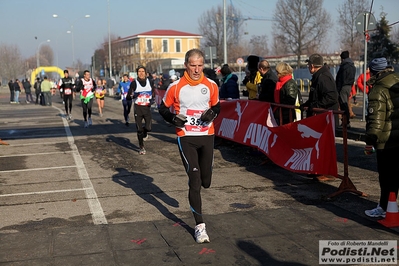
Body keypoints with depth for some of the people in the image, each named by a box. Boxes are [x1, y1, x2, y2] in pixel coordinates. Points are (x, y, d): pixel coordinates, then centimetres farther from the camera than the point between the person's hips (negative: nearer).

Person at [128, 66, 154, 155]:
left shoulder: (149, 82, 5)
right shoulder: (134, 83, -4)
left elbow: (152, 92, 22)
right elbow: (129, 95, -8)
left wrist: (151, 99, 5)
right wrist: (132, 95, -30)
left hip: (147, 107, 2)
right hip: (138, 108, -2)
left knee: (148, 128, -8)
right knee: (139, 129, 2)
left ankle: (144, 133, 30)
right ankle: (142, 148, 16)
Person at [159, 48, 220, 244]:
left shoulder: (211, 86, 0)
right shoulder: (176, 87, -7)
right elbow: (163, 108, 4)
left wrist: (212, 113, -8)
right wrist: (173, 118, -16)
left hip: (207, 136, 3)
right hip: (186, 137, -3)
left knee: (205, 181, 8)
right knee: (194, 180, -9)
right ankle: (199, 225, 0)